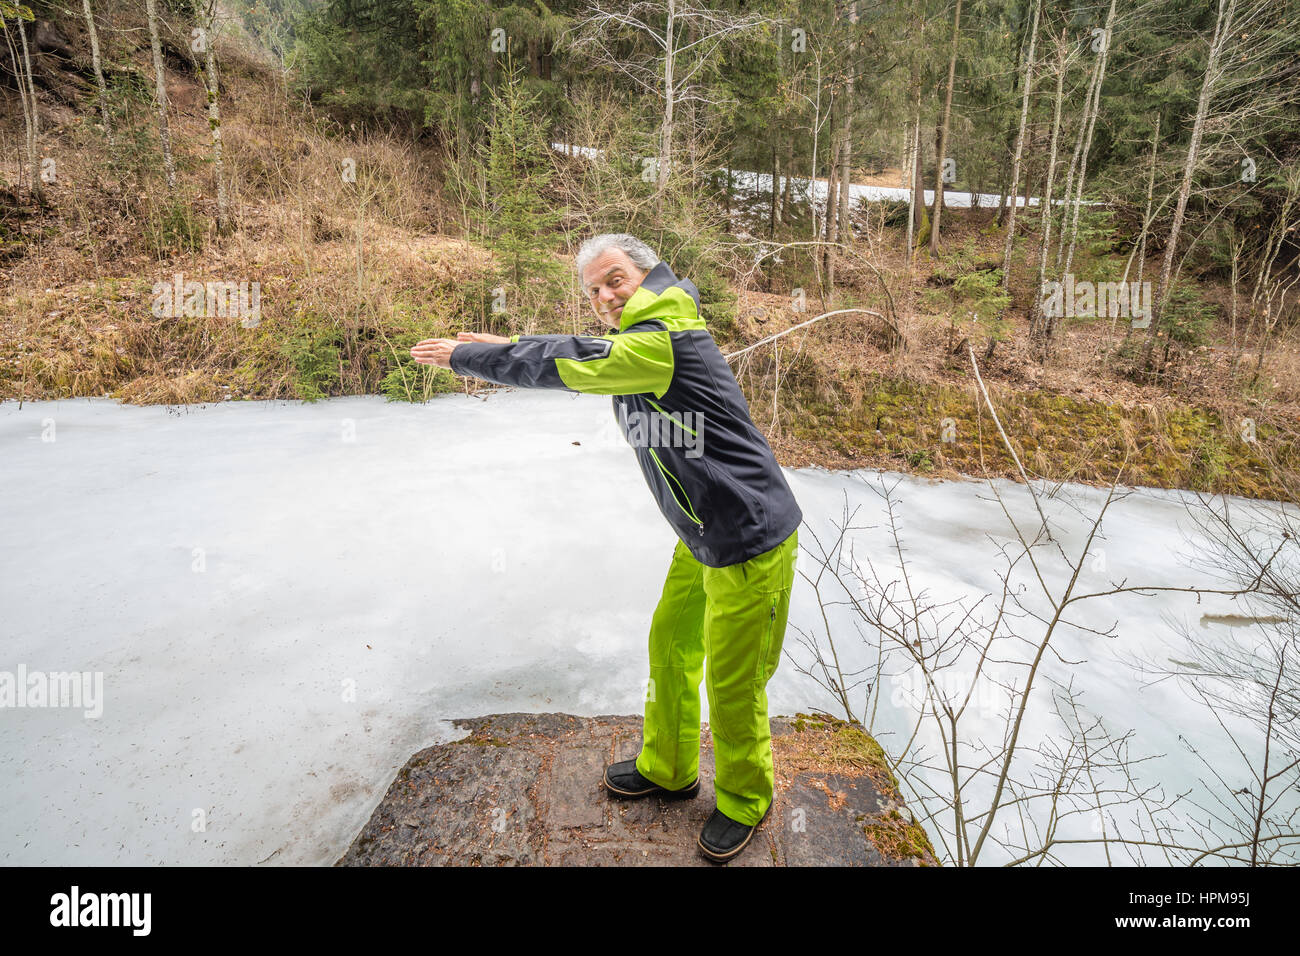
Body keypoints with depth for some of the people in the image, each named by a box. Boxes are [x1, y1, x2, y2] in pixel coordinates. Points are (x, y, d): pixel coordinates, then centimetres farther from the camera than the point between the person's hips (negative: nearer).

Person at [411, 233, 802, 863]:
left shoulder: (666, 339, -21)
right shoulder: (631, 346, 9)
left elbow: (565, 364, -21)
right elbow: (575, 355, 25)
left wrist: (466, 357, -9)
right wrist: (503, 348, 18)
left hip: (751, 541, -9)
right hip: (702, 540, 10)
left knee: (732, 683, 5)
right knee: (670, 649, 20)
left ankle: (743, 800, 31)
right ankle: (668, 769, 42)